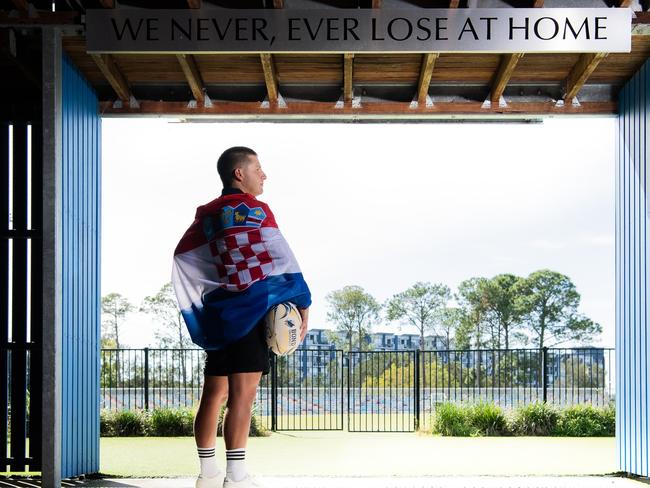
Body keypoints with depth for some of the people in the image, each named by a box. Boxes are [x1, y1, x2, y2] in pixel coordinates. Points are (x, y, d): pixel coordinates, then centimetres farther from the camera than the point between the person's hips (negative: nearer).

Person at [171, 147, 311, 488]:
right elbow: (281, 258, -8)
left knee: (214, 394, 11)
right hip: (253, 308, -7)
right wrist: (303, 305, -2)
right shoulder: (255, 209, -3)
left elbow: (182, 258, 11)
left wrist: (201, 309, 14)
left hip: (217, 312, 7)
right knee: (242, 394, -10)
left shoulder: (206, 214, 15)